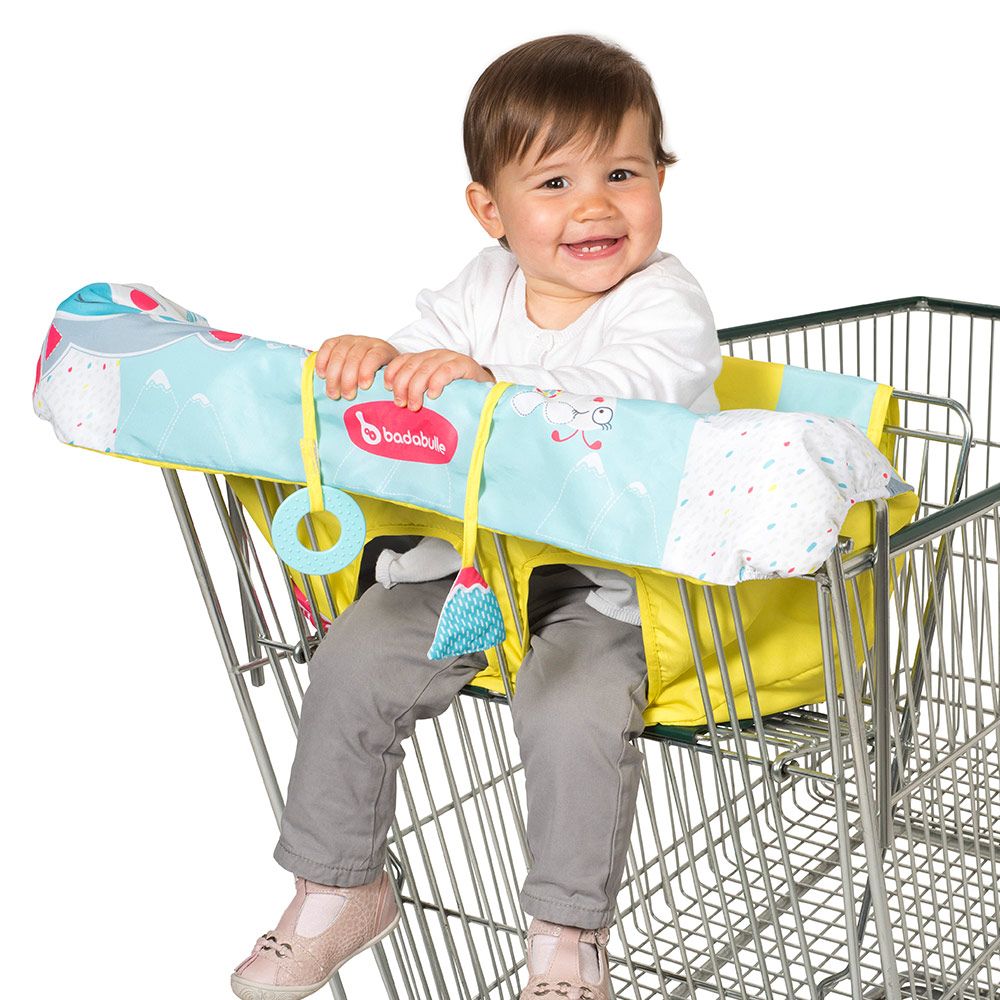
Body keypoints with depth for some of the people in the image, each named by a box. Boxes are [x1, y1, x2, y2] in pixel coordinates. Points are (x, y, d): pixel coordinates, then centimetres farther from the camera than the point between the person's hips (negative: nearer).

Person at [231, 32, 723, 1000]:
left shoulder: (668, 306, -15)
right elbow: (427, 341, 3)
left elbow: (613, 392, -33)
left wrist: (486, 379, -45)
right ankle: (338, 887, 16)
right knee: (354, 661, -3)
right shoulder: (483, 288, 4)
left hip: (612, 579, -5)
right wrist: (373, 356, -21)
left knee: (573, 711, -28)